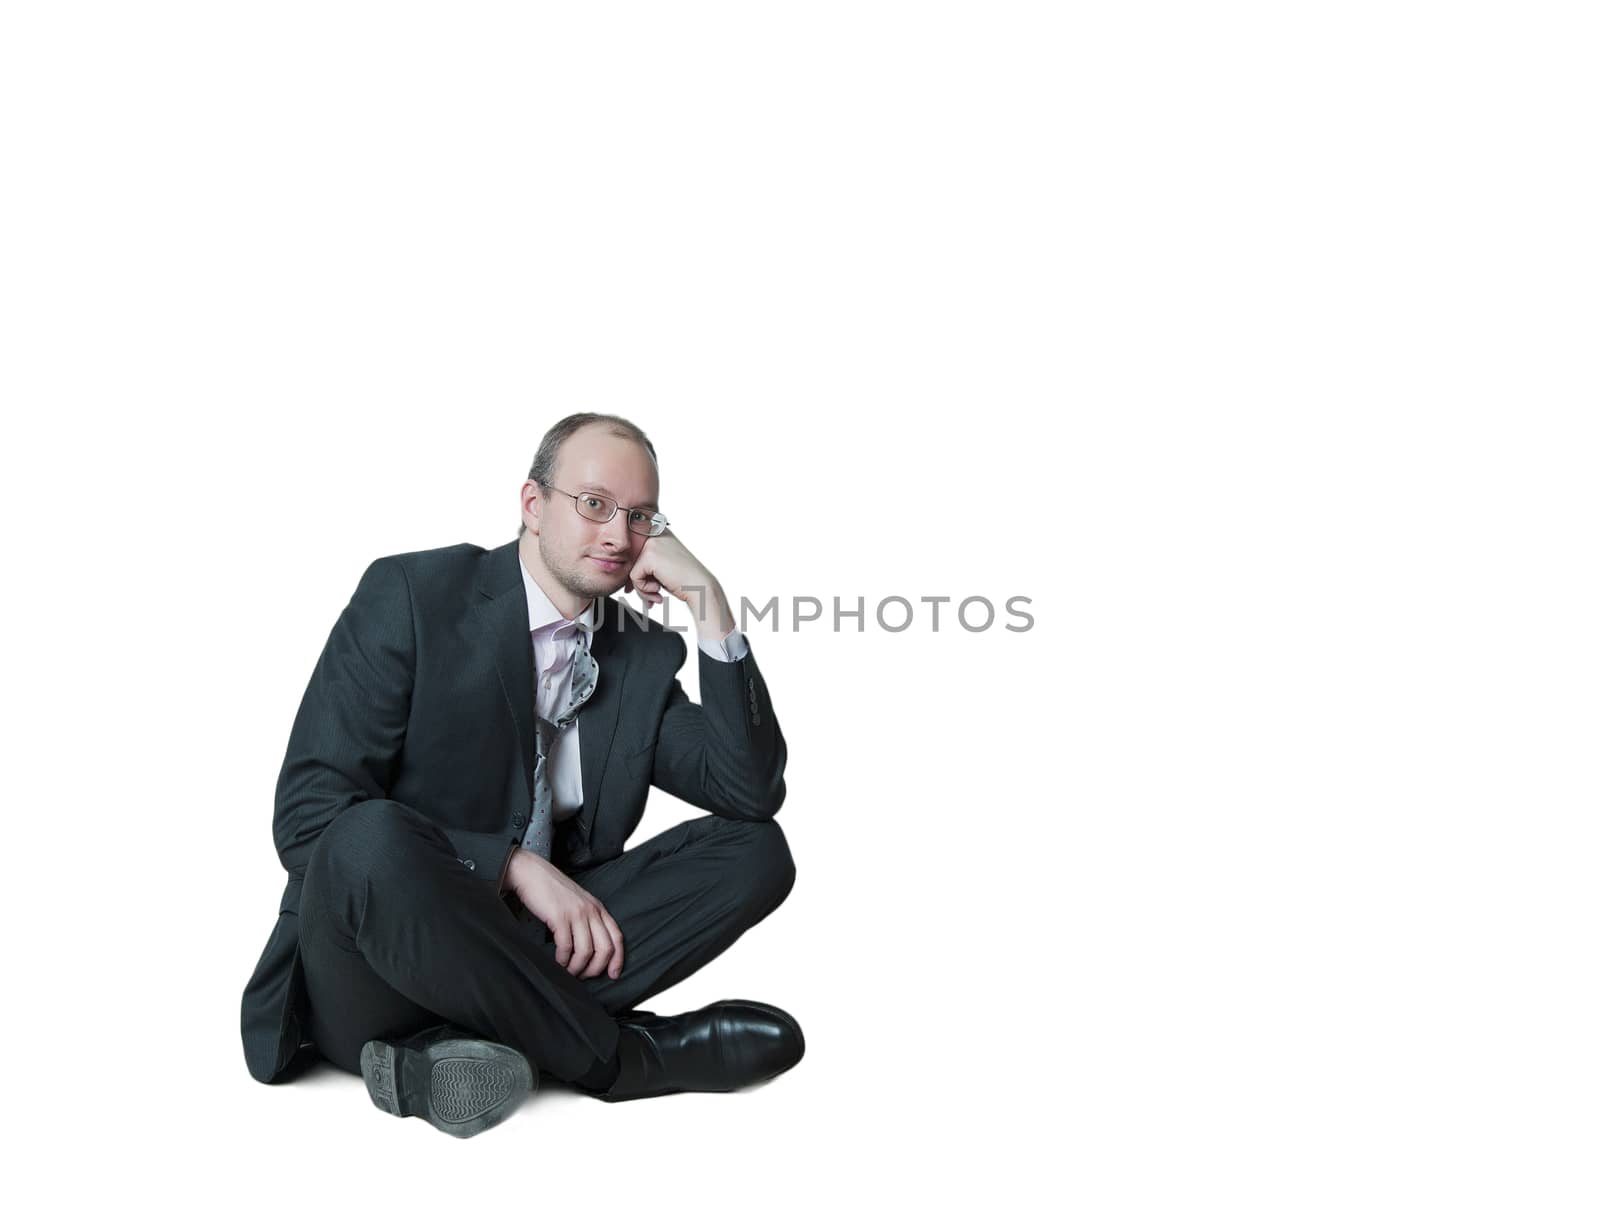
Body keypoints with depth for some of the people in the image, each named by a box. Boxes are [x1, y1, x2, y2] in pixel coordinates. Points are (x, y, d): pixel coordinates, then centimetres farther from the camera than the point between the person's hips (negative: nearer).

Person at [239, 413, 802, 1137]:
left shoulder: (646, 653, 8)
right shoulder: (410, 595, -6)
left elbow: (753, 795, -3)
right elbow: (305, 816, -14)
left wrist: (709, 604, -9)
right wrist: (516, 865, -22)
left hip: (533, 940, 5)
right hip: (372, 991, -4)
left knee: (757, 849, -10)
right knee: (372, 840, -37)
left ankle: (468, 1045, -23)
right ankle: (626, 1056, -18)